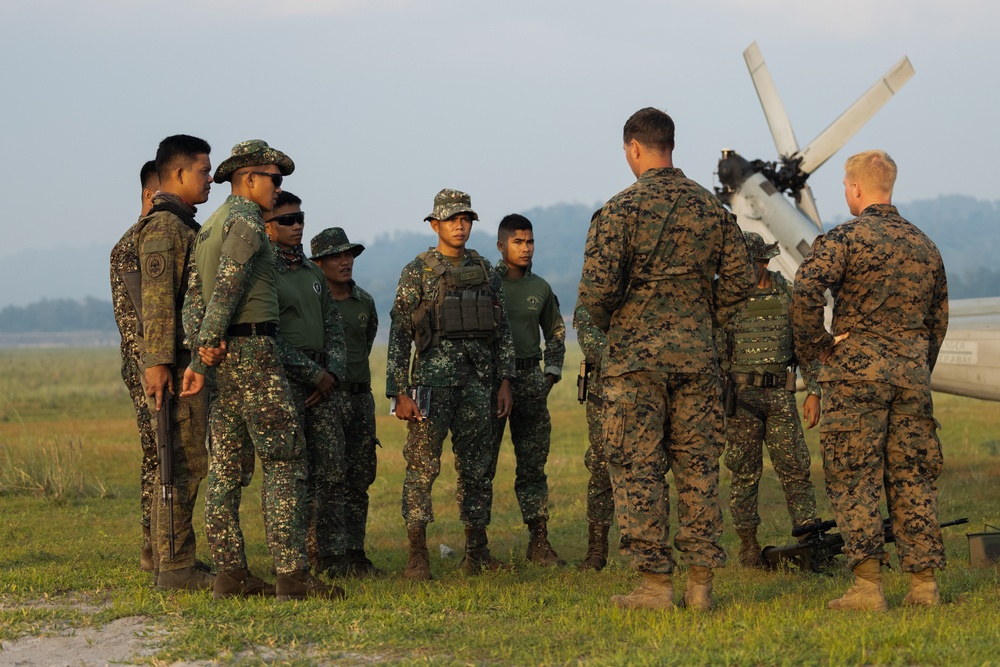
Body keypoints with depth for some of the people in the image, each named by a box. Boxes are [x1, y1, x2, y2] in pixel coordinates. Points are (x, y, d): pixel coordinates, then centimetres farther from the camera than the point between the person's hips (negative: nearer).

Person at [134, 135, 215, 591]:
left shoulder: (182, 225, 21)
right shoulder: (163, 226, -12)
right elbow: (156, 300, -19)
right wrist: (158, 362, -24)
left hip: (189, 360, 11)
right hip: (174, 363, -11)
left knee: (181, 462, 11)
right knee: (184, 460, -10)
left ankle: (171, 561, 15)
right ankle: (176, 567, -10)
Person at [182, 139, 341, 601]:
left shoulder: (210, 227, 20)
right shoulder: (246, 220, -9)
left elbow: (194, 301, 14)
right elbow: (228, 282, -20)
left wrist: (198, 357, 7)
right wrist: (212, 341, -14)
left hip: (223, 359, 10)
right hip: (252, 350, -10)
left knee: (229, 466, 8)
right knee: (285, 462, -10)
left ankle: (230, 572, 8)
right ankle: (292, 575, -14)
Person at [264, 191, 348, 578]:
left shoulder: (313, 273, 18)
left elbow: (333, 326, 16)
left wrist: (333, 372, -1)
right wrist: (314, 374, -11)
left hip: (322, 382, 7)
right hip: (282, 381, -7)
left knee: (331, 470, 3)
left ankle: (329, 556, 9)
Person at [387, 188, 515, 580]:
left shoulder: (484, 270, 12)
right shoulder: (417, 272, -1)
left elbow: (502, 329, 15)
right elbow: (399, 335, -3)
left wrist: (505, 382, 7)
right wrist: (399, 393, -9)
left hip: (476, 382, 5)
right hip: (433, 378, -4)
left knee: (476, 468, 7)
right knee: (423, 466, -8)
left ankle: (477, 552, 14)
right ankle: (417, 555, -7)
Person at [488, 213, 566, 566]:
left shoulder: (540, 288, 11)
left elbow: (556, 333, 21)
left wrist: (551, 374, 10)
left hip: (530, 381, 4)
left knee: (533, 467, 5)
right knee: (482, 466, -2)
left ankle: (539, 543, 9)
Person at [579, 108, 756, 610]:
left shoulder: (622, 209, -9)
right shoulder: (709, 207, 6)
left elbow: (597, 287, -16)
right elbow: (740, 280, 8)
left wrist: (605, 321, 4)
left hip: (635, 355, -4)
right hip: (696, 355, 4)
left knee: (639, 469, 1)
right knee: (697, 466, 8)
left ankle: (655, 583, 0)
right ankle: (700, 582, 9)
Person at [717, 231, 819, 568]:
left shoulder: (787, 294, 7)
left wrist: (813, 391, 2)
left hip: (779, 394, 2)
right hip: (740, 396, -2)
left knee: (795, 469, -3)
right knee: (745, 473, 1)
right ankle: (748, 547, 7)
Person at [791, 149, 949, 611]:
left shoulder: (846, 238, -5)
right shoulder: (924, 245, 15)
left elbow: (806, 290, -20)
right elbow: (938, 318, 20)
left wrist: (815, 345, -7)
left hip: (857, 370, -5)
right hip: (911, 372, 5)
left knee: (854, 480, -4)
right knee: (912, 479, 8)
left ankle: (867, 586, -11)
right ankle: (924, 585, 6)